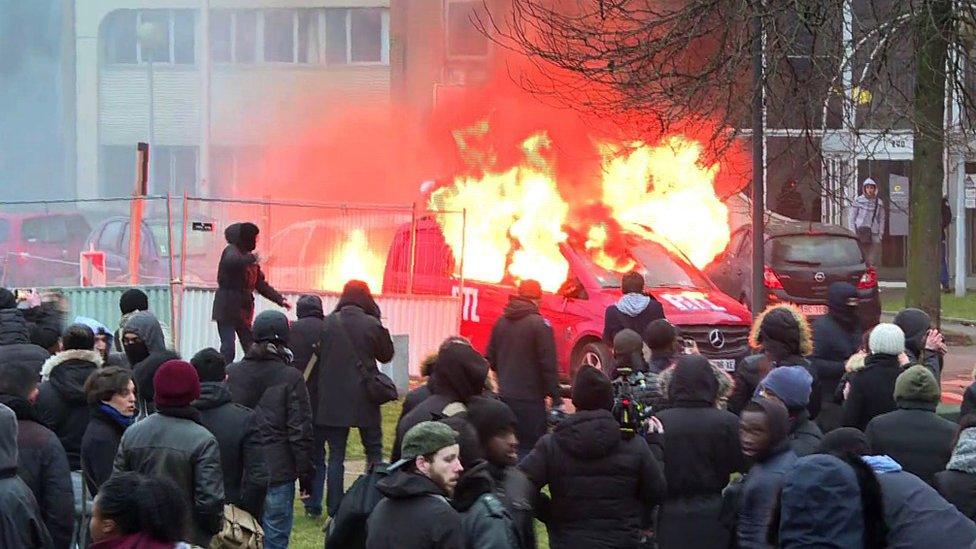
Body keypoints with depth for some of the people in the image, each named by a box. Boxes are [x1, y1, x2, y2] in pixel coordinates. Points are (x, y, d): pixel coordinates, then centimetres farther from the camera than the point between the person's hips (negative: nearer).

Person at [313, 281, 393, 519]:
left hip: (333, 399, 1)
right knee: (374, 450, 14)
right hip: (365, 399, -1)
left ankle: (335, 510, 3)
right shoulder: (372, 325, -9)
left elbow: (318, 356, 2)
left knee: (335, 455, 6)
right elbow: (387, 355, 4)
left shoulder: (329, 323, -5)